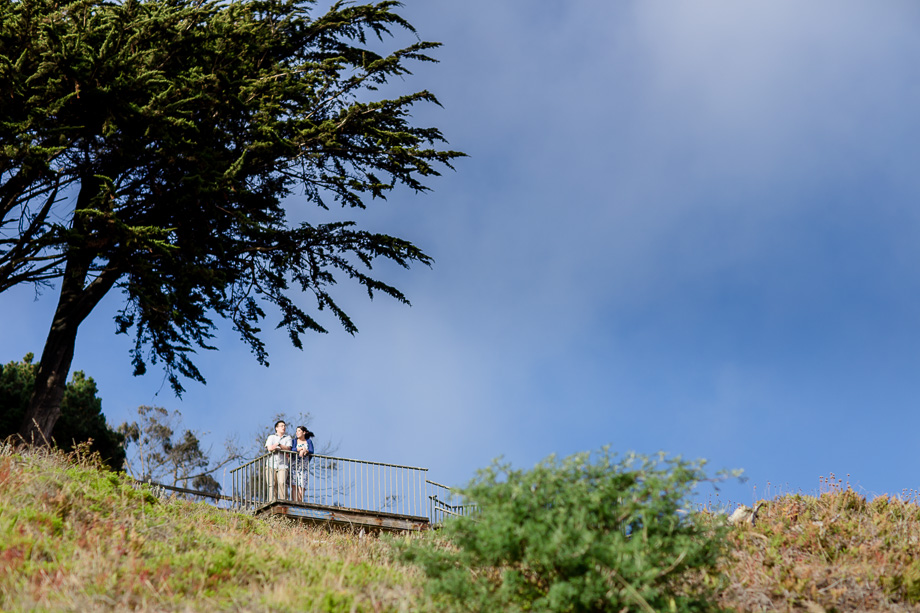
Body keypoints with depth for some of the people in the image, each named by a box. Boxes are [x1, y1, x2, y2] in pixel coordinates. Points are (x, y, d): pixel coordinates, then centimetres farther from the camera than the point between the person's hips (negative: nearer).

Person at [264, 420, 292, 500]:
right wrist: (283, 448, 1)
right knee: (272, 484, -7)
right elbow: (269, 448, 0)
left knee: (282, 483, -19)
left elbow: (288, 449, 1)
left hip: (282, 465, -1)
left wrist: (278, 445, -8)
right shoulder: (271, 437, 17)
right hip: (271, 464, 1)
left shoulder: (288, 438, 18)